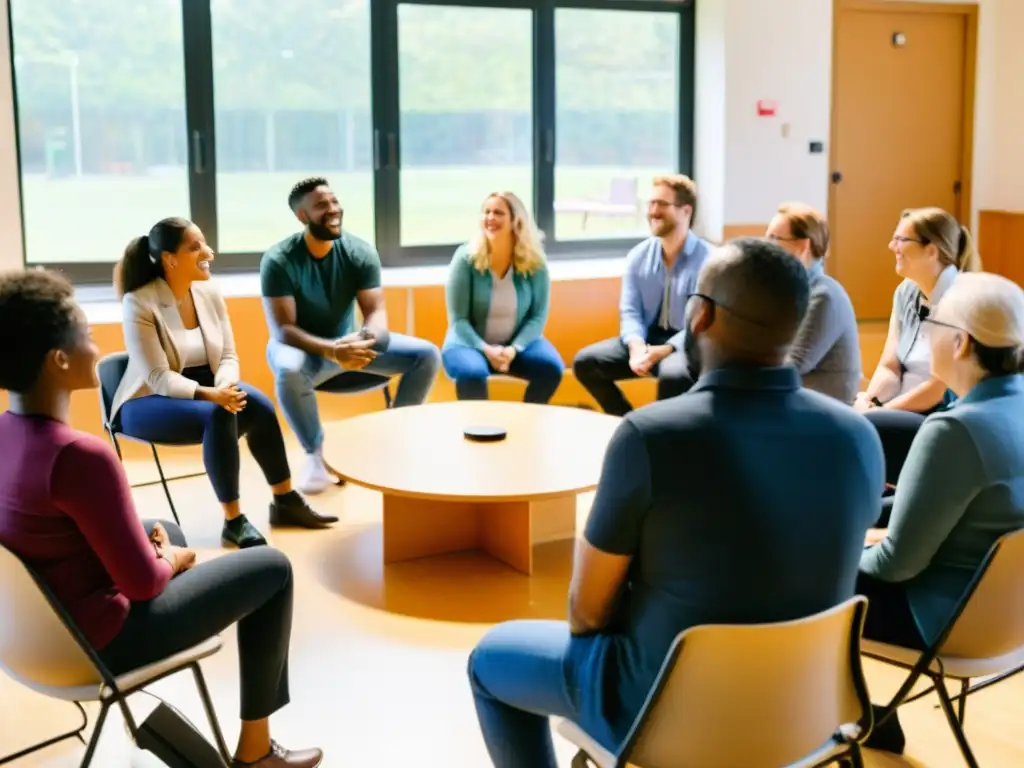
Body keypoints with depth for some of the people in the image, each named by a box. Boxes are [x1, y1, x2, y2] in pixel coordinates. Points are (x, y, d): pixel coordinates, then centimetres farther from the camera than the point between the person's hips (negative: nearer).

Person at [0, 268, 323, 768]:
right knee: (271, 568, 5)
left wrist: (159, 547, 6)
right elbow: (143, 581, -24)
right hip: (98, 640, -8)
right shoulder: (81, 456, -32)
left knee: (165, 529, 32)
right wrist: (174, 558, -2)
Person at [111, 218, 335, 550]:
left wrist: (225, 386, -24)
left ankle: (285, 501, -8)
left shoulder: (209, 293, -1)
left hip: (206, 388, 6)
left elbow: (228, 357, -1)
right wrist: (208, 394, -36)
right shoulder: (139, 303, -19)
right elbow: (157, 377, -23)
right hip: (148, 401, -6)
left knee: (259, 406, -23)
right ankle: (233, 522, -26)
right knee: (217, 417, -34)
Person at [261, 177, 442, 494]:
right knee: (288, 370, -41)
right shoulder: (278, 260, -19)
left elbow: (376, 312, -11)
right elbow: (282, 330, -24)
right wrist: (331, 351, -41)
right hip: (302, 347, -4)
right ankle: (317, 454, -16)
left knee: (427, 355, -14)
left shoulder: (360, 252, -8)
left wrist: (364, 338, -36)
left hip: (350, 341, 4)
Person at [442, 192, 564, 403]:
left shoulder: (535, 262, -6)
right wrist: (486, 349, -25)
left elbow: (538, 316, -4)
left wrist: (514, 349, -21)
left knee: (552, 368, -25)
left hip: (519, 341, 2)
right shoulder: (466, 257, -11)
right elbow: (458, 320, -11)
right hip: (470, 342, -2)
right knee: (472, 373, -36)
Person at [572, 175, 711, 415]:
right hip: (646, 337, 6)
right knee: (585, 361, -11)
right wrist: (637, 346, -21)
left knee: (673, 374, -39)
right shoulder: (638, 256, 4)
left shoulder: (708, 259, -12)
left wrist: (664, 350, -31)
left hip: (687, 343, -5)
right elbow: (630, 311, 1)